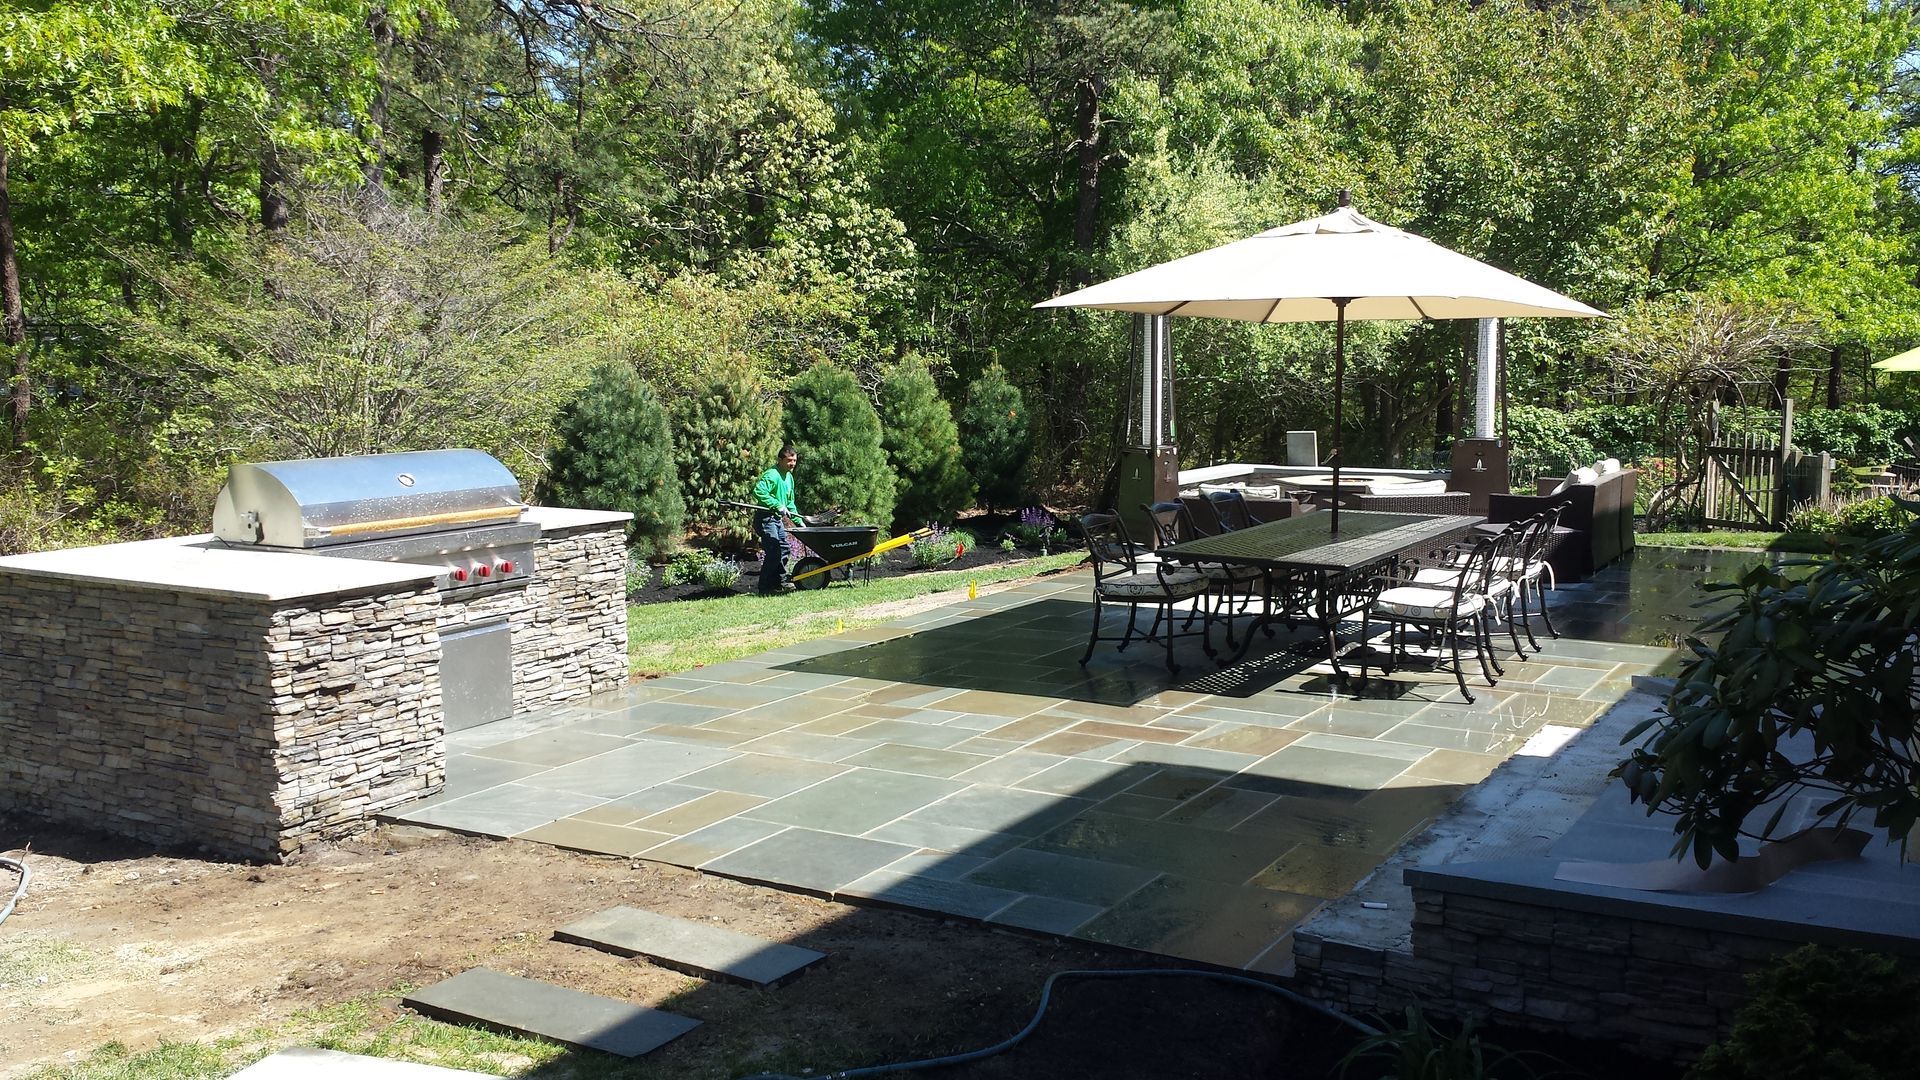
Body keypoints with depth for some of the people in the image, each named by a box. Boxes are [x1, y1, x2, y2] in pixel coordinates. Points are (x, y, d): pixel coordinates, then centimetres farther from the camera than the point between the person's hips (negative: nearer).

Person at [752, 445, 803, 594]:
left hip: (778, 519, 10)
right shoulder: (771, 475, -16)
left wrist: (799, 522, 18)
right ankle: (765, 588, -8)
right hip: (766, 518, -10)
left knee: (783, 548, 15)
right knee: (773, 551, -13)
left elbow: (790, 503, 23)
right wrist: (778, 505, -31)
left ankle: (777, 582, 27)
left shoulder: (789, 477, 15)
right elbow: (759, 491, -32)